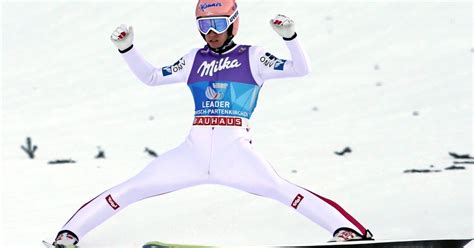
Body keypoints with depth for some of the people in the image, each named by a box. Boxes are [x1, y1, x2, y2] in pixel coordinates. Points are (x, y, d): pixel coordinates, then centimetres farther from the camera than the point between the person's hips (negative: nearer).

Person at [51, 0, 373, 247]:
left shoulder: (252, 58, 7)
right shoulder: (194, 60, 17)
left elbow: (301, 69, -1)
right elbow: (151, 77, 25)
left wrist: (290, 36, -17)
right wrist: (127, 49, 13)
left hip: (235, 150, -3)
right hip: (195, 149, 4)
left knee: (281, 190, -26)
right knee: (132, 190, -1)